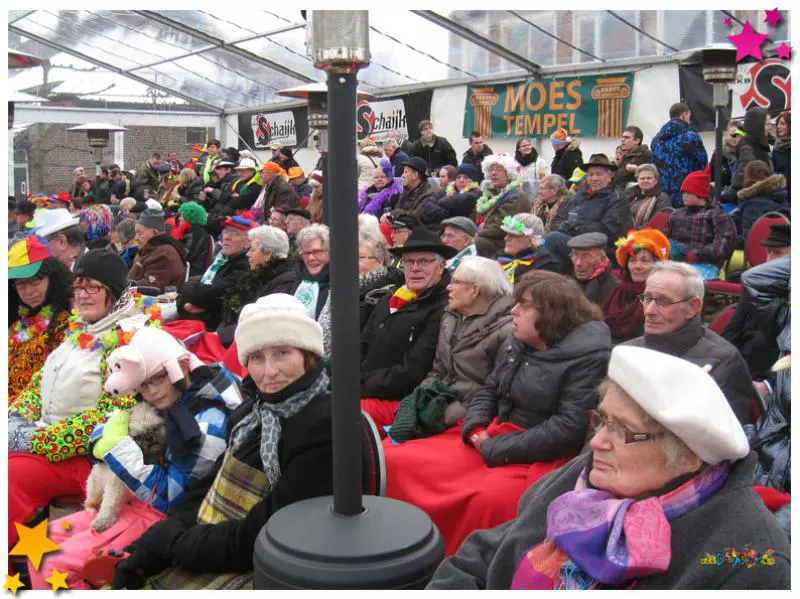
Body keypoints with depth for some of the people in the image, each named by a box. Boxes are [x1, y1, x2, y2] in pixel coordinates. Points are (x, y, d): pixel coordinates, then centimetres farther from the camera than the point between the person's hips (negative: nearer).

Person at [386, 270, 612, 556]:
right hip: (491, 437, 8)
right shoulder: (517, 342, 9)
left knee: (490, 499, -39)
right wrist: (476, 431, -5)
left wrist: (496, 449, -16)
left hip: (540, 456, -7)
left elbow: (568, 428, -19)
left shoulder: (589, 356, -14)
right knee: (394, 461, -3)